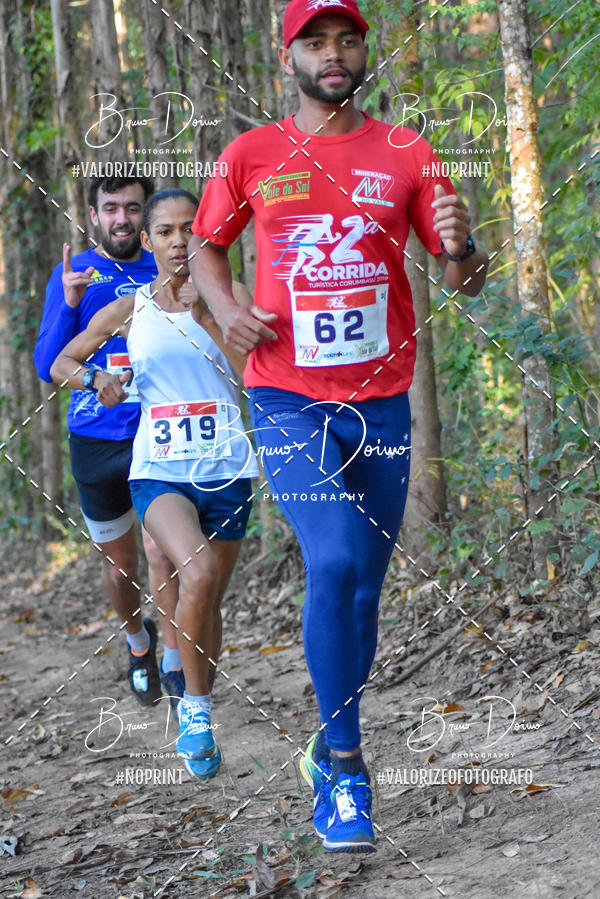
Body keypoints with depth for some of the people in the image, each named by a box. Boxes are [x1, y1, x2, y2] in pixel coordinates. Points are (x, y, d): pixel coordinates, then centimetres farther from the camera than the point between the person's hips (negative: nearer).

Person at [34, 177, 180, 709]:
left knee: (161, 550, -15)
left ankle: (174, 661, 2)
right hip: (96, 442, 1)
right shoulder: (73, 275, -2)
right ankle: (139, 641, 41)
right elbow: (47, 367, -7)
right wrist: (69, 304, -22)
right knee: (119, 566, 14)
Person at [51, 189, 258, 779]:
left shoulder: (228, 298, 4)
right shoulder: (127, 311, 7)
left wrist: (205, 316, -16)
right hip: (158, 470, -1)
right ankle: (195, 707, -11)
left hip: (224, 470, 1)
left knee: (210, 602, 10)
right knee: (199, 572, -28)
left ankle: (196, 713, 34)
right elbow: (61, 363, 18)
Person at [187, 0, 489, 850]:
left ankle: (329, 750, 29)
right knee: (335, 563, -20)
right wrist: (226, 305, -3)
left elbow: (464, 280, 4)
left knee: (365, 587, 9)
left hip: (382, 401, 2)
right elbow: (206, 242, 17)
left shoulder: (405, 153, 4)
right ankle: (345, 762, -9)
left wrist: (461, 250, -20)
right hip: (288, 398, -2)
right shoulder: (252, 155, 3)